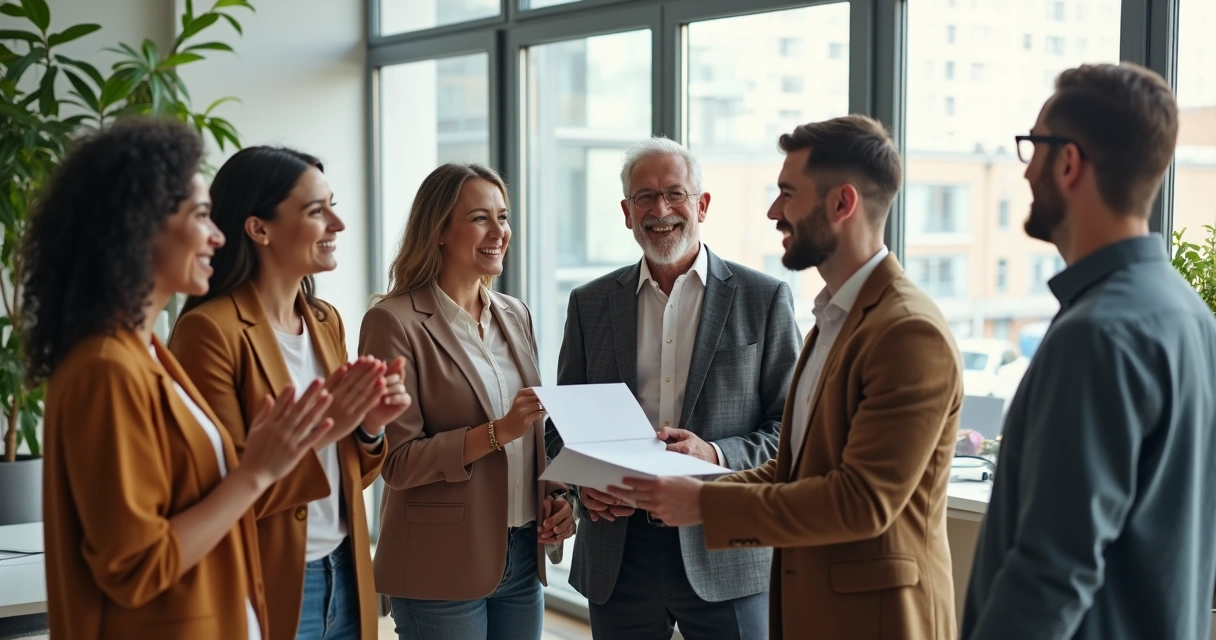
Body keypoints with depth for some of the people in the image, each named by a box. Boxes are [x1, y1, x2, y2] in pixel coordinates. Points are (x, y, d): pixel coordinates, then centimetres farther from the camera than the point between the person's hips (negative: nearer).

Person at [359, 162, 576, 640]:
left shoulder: (515, 316, 10)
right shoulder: (395, 322, -11)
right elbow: (397, 461, -14)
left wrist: (556, 494, -1)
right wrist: (497, 432, -23)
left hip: (522, 558, 6)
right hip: (443, 569, -6)